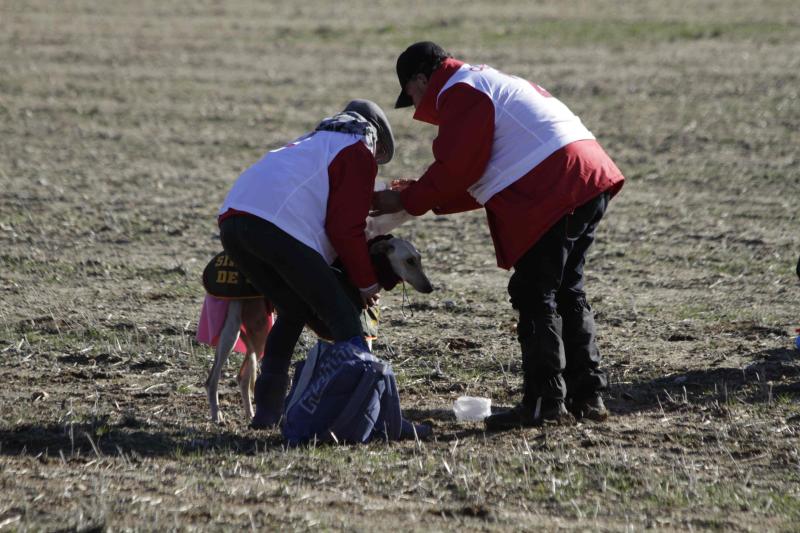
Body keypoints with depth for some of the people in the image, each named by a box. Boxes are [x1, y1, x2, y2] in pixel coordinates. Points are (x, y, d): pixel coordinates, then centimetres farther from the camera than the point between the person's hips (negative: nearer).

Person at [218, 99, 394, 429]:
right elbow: (347, 228, 3)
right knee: (342, 315, -2)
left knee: (295, 312, 23)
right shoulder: (359, 152, 12)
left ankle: (267, 410, 19)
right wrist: (367, 283, 13)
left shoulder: (313, 143, 38)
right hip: (278, 225, -8)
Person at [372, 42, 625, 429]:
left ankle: (545, 403, -4)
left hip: (554, 191, -10)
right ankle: (585, 395, 20)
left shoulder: (459, 95, -4)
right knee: (566, 292, 17)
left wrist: (405, 202, 3)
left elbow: (454, 169, -9)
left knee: (534, 296, -5)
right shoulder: (492, 82, 28)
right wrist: (426, 197, 24)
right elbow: (480, 176, 27)